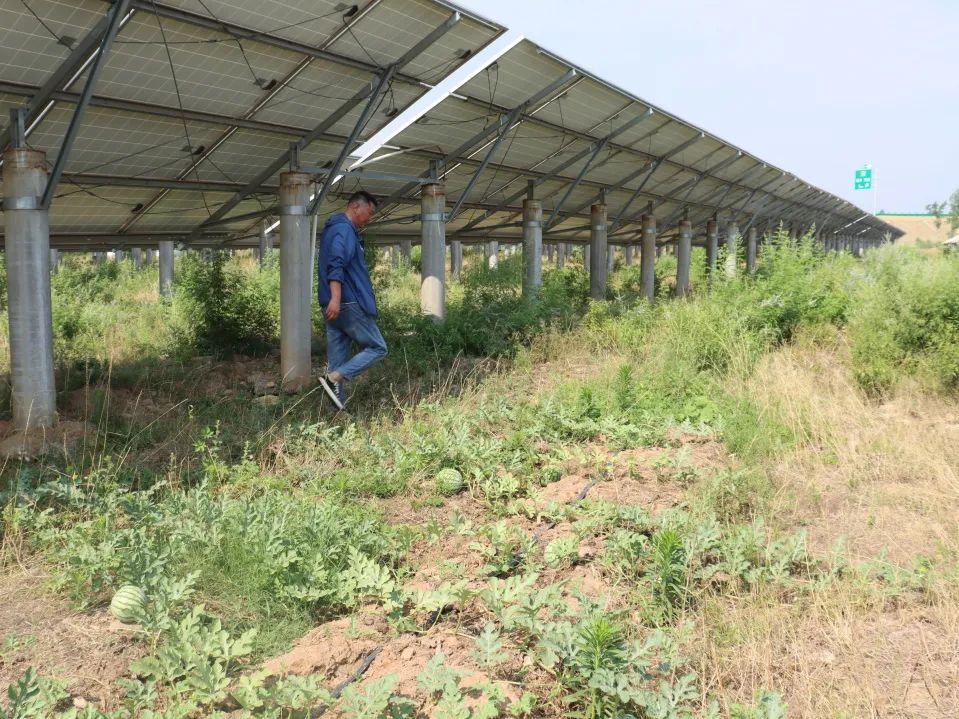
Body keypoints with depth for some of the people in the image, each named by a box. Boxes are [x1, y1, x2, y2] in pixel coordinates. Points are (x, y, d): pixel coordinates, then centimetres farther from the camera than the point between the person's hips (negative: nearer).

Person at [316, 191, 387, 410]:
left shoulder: (334, 228, 22)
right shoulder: (344, 229, -11)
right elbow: (336, 264, -25)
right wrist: (335, 298, -35)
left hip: (336, 306, 10)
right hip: (348, 303, -10)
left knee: (338, 359, 8)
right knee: (377, 348, -3)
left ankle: (339, 407, 7)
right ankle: (333, 378, -14)